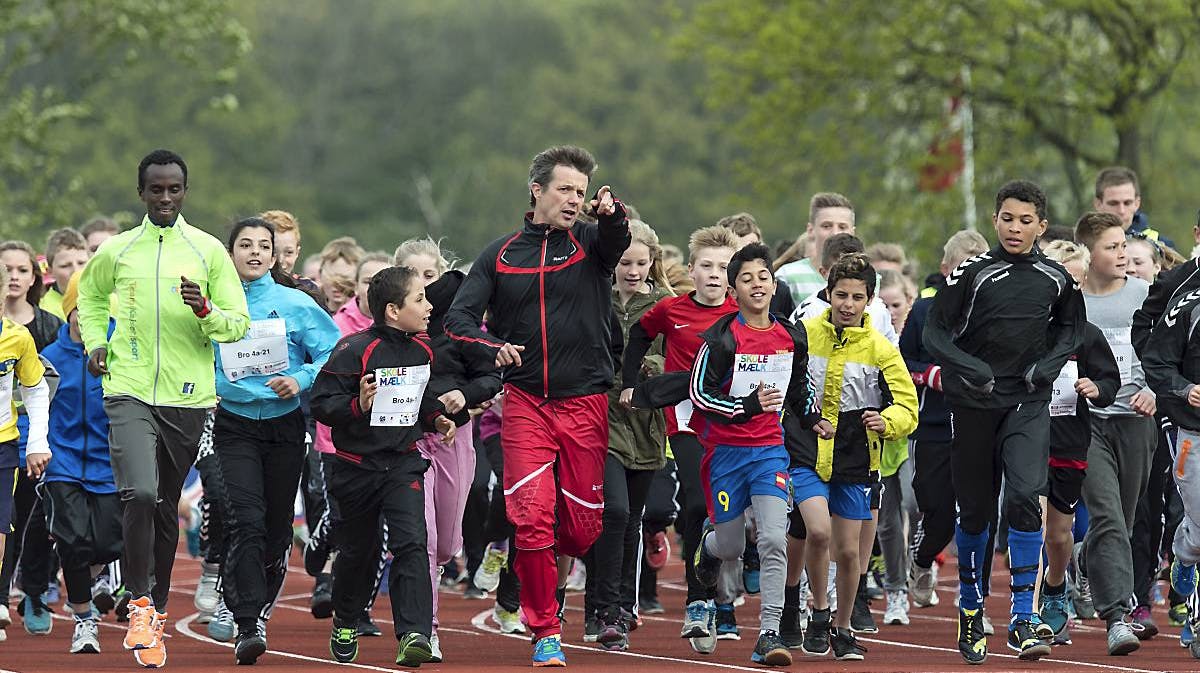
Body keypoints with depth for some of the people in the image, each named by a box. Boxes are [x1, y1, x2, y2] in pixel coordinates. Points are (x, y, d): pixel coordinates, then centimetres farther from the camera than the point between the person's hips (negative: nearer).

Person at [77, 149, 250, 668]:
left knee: (166, 508, 10)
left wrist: (205, 310, -17)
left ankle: (157, 611, 24)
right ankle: (140, 602, -11)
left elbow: (239, 324, 3)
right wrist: (95, 343, 12)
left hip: (187, 397, 1)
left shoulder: (208, 251, 2)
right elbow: (91, 294, 26)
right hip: (129, 391, -1)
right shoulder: (116, 251, 5)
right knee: (140, 494, -20)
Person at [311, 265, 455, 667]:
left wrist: (437, 419, 5)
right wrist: (357, 405, -31)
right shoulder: (355, 350, -15)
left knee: (411, 543, -16)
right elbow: (321, 403, -16)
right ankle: (345, 626, 37)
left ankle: (414, 634, -22)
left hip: (404, 464, 3)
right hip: (356, 467, -3)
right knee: (357, 551, 12)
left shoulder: (423, 351, 4)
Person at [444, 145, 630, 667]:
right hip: (525, 403, 0)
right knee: (532, 515, -12)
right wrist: (494, 346, -18)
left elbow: (616, 240, -18)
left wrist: (613, 214, -42)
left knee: (583, 524, 2)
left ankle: (552, 577, 36)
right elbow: (459, 316, 3)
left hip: (585, 404, 0)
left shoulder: (590, 242, 5)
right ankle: (545, 632, -2)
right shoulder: (501, 254, 8)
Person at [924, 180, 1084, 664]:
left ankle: (1022, 620, -16)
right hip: (974, 405, 0)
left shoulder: (1056, 279, 4)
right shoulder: (973, 273, -3)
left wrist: (1050, 363, 3)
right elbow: (935, 333, -1)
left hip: (1029, 405, 0)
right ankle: (970, 608, 30)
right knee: (975, 511, 7)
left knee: (1025, 497, -19)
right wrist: (969, 368, -19)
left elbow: (1072, 327, 22)